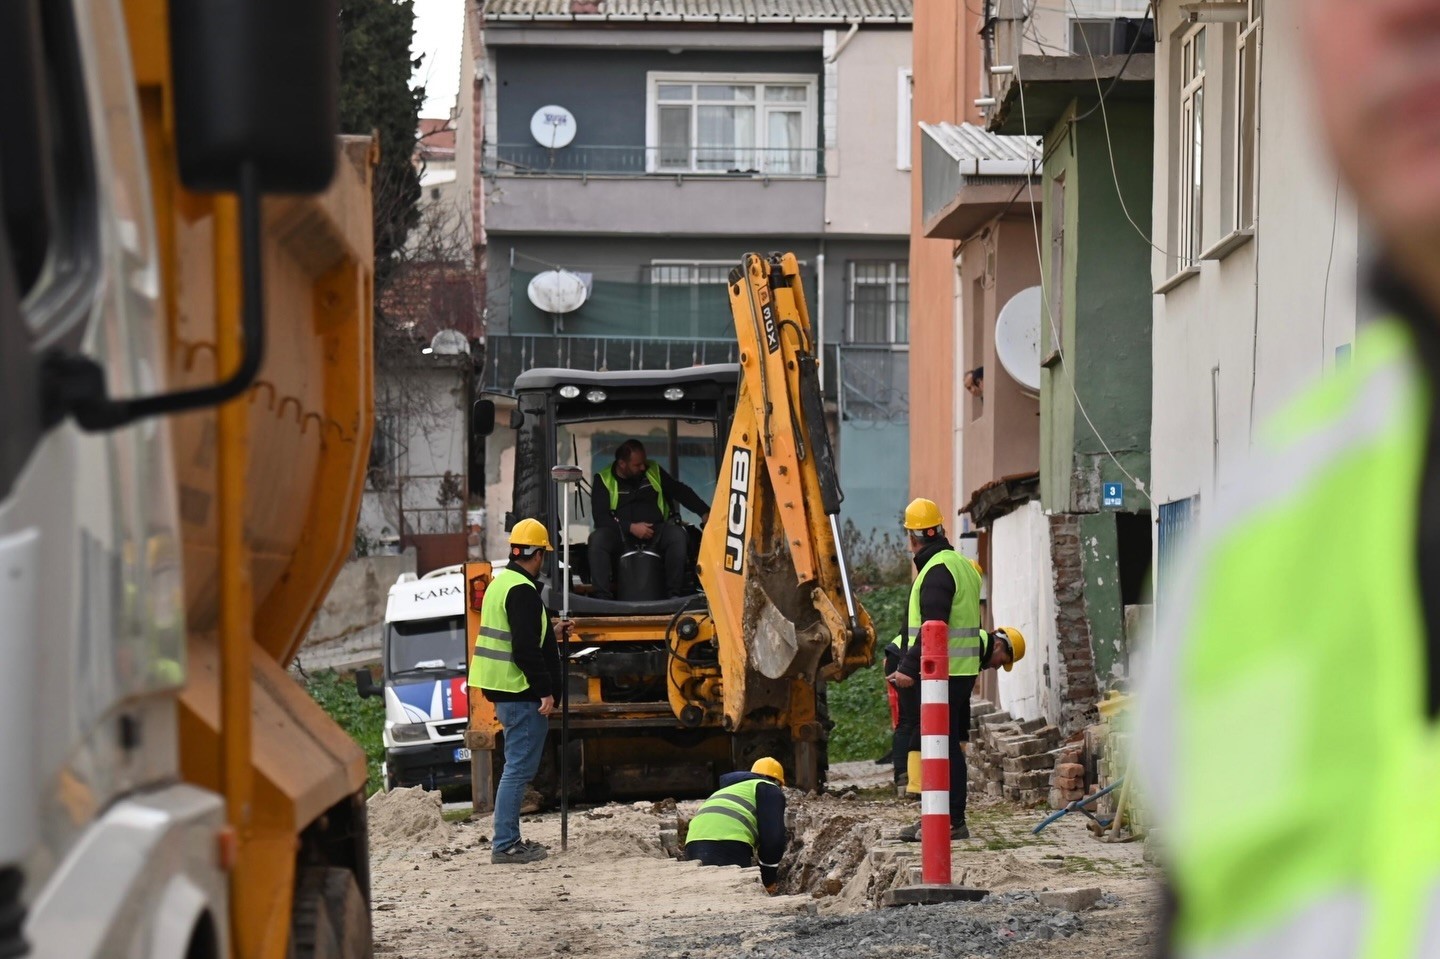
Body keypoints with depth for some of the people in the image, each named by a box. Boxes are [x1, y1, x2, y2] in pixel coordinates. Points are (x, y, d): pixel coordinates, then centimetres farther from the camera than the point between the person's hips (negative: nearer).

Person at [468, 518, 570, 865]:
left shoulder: (500, 584, 16)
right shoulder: (521, 590, -17)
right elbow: (526, 649, -22)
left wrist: (551, 631, 36)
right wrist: (545, 691, -20)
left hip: (504, 692, 10)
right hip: (522, 693, -10)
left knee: (518, 767, 16)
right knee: (520, 768, -8)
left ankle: (508, 840, 20)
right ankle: (505, 844, -8)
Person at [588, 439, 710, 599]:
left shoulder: (653, 472, 12)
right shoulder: (603, 480, 1)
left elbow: (680, 491, 15)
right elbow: (601, 518, -8)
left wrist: (704, 512, 1)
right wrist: (631, 527, -20)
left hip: (654, 532, 2)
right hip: (620, 534, -2)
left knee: (677, 534, -28)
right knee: (597, 539, -33)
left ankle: (675, 594, -26)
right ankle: (602, 596, -33)